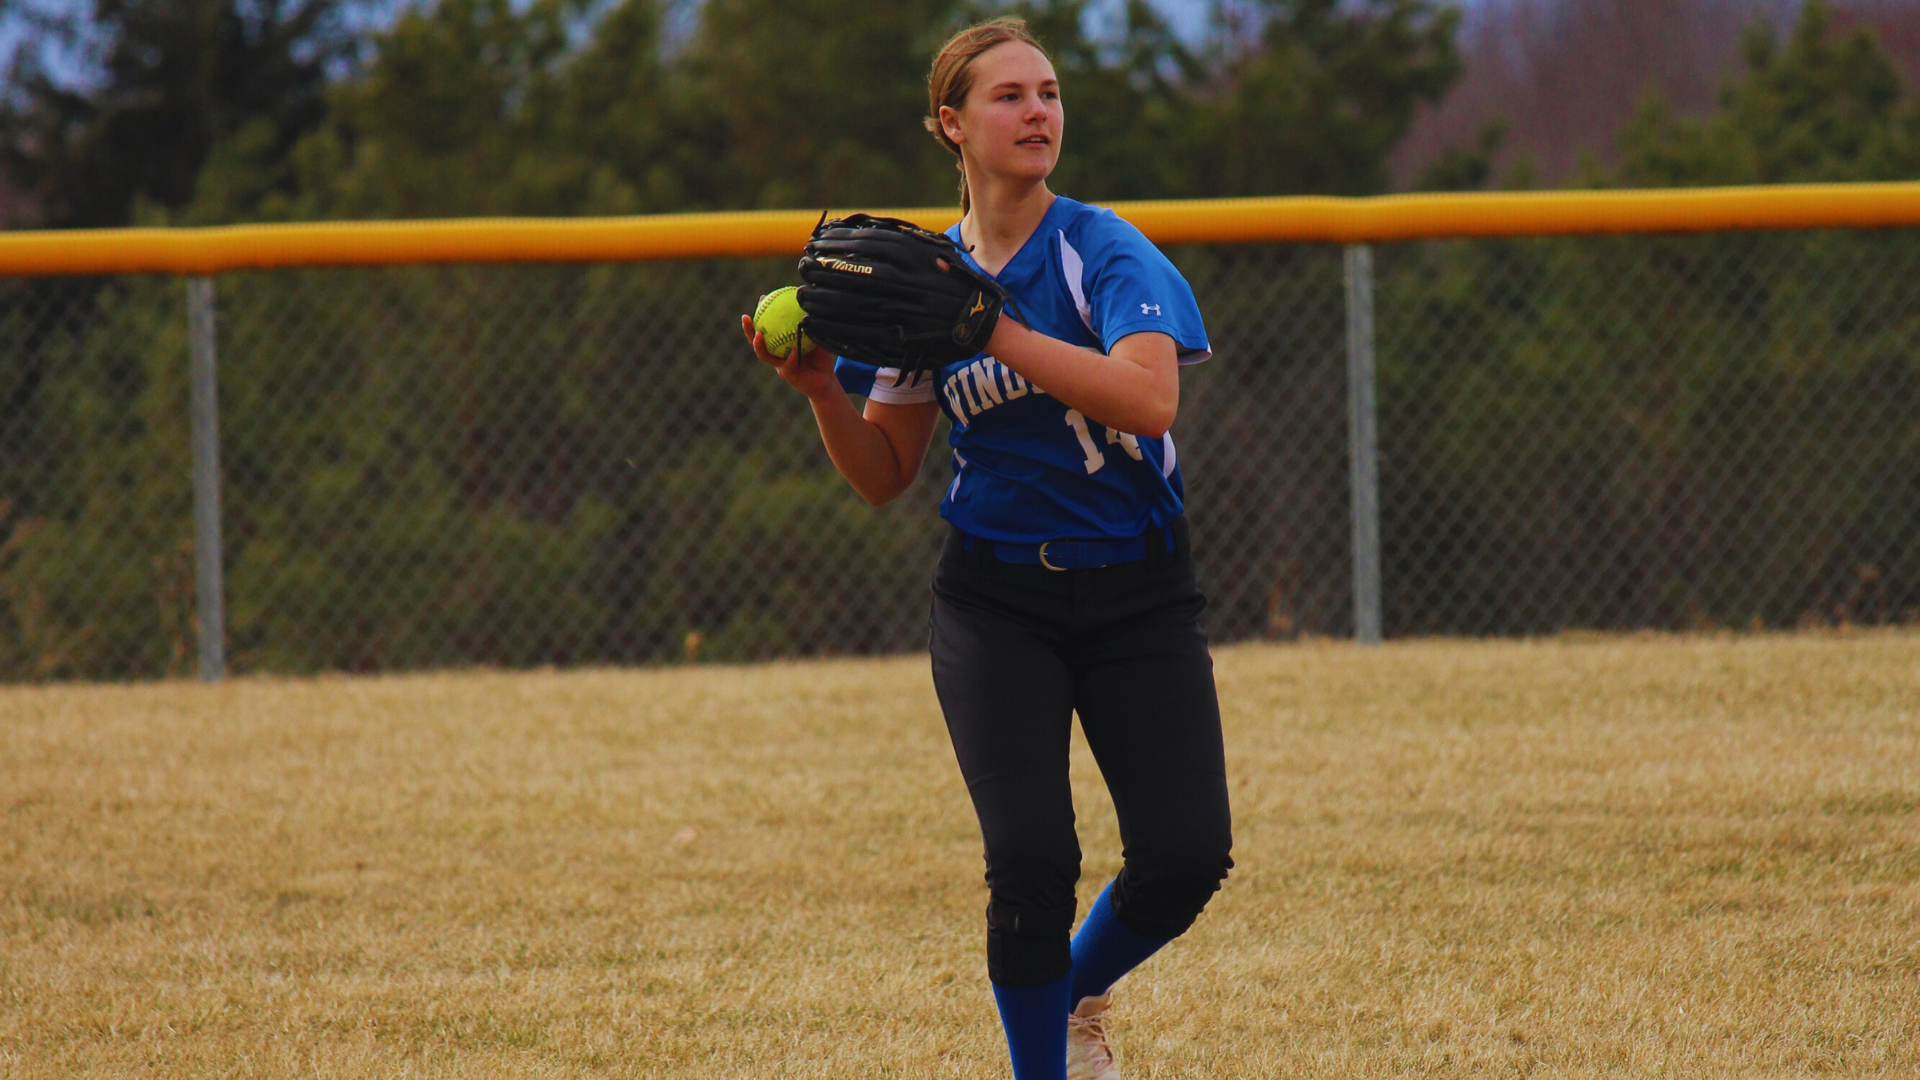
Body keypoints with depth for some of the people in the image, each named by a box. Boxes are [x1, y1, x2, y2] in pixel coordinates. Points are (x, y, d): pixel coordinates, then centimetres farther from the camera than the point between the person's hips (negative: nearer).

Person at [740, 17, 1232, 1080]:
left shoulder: (1106, 252, -7)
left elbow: (1148, 398, -26)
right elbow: (884, 476, 11)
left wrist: (993, 331, -30)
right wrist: (822, 388, -8)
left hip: (1139, 595, -1)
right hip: (996, 601, 1)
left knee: (1186, 855, -9)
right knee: (1031, 861, -14)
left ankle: (1074, 993, 22)